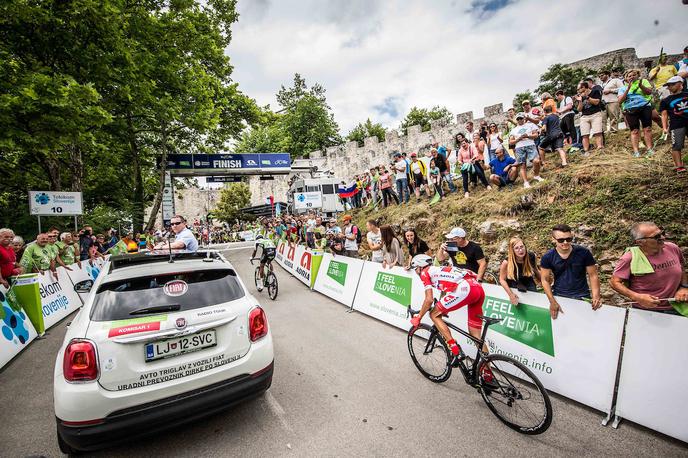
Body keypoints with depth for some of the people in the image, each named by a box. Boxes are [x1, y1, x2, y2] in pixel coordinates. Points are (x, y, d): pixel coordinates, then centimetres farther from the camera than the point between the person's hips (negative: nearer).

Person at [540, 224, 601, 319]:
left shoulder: (583, 253, -8)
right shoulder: (548, 257, -8)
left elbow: (593, 276, -3)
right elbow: (545, 280, -5)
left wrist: (596, 297, -15)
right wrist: (552, 301, -13)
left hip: (582, 297, 0)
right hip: (558, 297, 0)